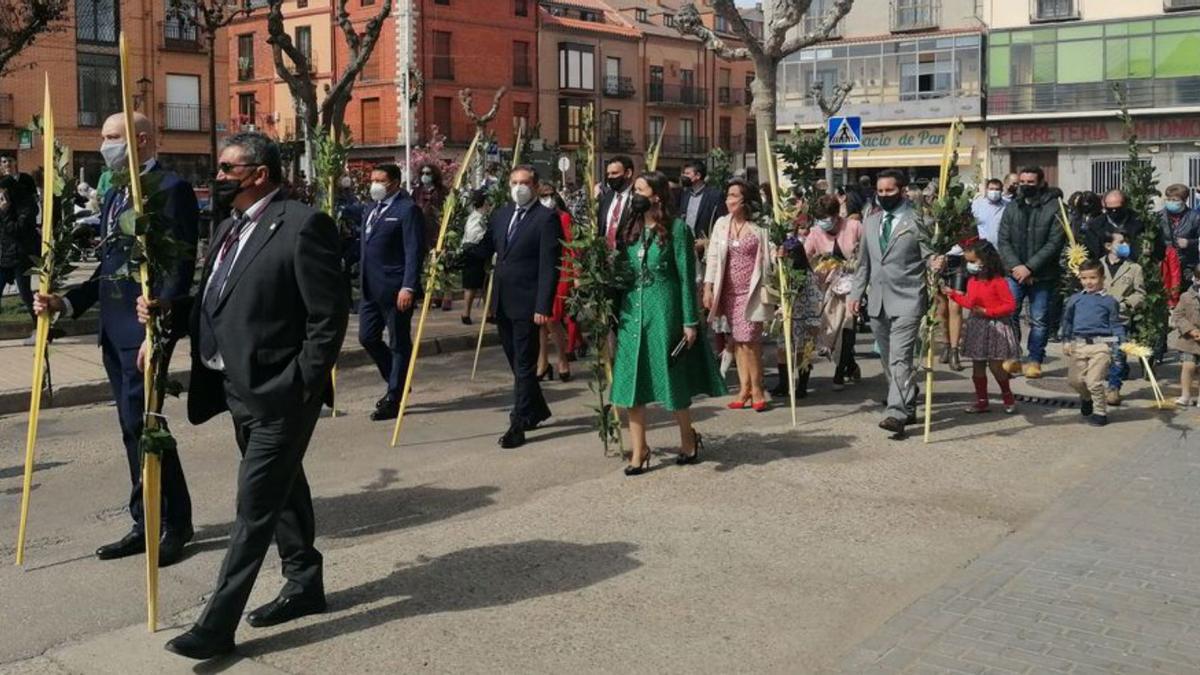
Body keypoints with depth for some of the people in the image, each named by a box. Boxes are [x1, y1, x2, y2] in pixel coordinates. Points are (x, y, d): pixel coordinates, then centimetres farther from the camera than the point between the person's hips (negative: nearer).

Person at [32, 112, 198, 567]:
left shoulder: (171, 189, -10)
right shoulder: (115, 195, 18)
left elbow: (179, 268, -18)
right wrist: (66, 302, 8)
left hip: (146, 328, -9)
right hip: (115, 331, 9)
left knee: (142, 424, -6)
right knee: (134, 428, 13)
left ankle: (174, 525, 8)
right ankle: (146, 524, 22)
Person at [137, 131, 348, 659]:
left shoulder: (303, 225, -15)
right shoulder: (230, 228, 13)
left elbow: (329, 317, -17)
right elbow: (214, 308, 17)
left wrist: (301, 389, -18)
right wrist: (168, 312, -1)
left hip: (280, 395, -9)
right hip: (239, 390, 9)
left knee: (255, 507, -3)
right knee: (282, 492, 20)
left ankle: (217, 624, 3)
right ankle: (305, 585, 35)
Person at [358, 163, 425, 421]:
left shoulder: (407, 210, -9)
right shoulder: (373, 209, 16)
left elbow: (414, 251, -15)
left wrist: (408, 287, -21)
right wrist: (362, 279, 16)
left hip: (395, 289, -8)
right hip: (371, 288, 9)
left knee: (399, 343, 2)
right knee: (367, 338, 11)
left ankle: (394, 399, 10)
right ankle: (396, 384, 30)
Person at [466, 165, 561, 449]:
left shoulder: (546, 218, -9)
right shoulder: (500, 215, 12)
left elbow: (549, 266, -13)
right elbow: (483, 250, 11)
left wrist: (543, 307, -18)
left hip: (527, 303, -7)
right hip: (503, 303, 7)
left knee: (524, 365, -2)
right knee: (516, 362, 17)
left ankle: (518, 425, 3)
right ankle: (537, 410, 33)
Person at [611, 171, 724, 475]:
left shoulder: (676, 228, -5)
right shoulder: (630, 230, 9)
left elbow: (686, 276, -6)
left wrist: (690, 321, -9)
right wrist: (614, 315, 8)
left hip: (664, 311, -5)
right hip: (632, 311, 5)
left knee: (671, 379, 5)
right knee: (632, 380, 2)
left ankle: (688, 441, 26)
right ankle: (638, 451, 10)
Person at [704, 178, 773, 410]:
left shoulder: (759, 227, -2)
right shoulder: (721, 224, 7)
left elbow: (766, 260, -1)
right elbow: (712, 257, 7)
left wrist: (766, 289, -9)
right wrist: (708, 288, 2)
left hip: (751, 291, -3)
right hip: (728, 291, 3)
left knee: (749, 340, -8)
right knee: (737, 341, 1)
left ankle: (756, 389, 3)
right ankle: (744, 387, 6)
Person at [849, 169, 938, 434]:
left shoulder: (917, 221, -2)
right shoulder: (871, 222, 15)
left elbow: (928, 255, -3)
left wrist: (935, 262, -26)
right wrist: (857, 292, 14)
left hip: (906, 300, -6)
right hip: (878, 301, 6)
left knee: (900, 358, -14)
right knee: (888, 360, 12)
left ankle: (897, 413, -17)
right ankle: (908, 406, 26)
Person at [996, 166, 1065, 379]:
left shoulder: (1054, 208, -5)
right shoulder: (1011, 207, 8)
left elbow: (1054, 243, -11)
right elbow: (1003, 241, 4)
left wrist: (1029, 267, -16)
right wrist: (1015, 266, -11)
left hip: (1042, 275, -3)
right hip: (1014, 273, 3)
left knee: (1039, 319, 5)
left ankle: (1035, 360, 16)